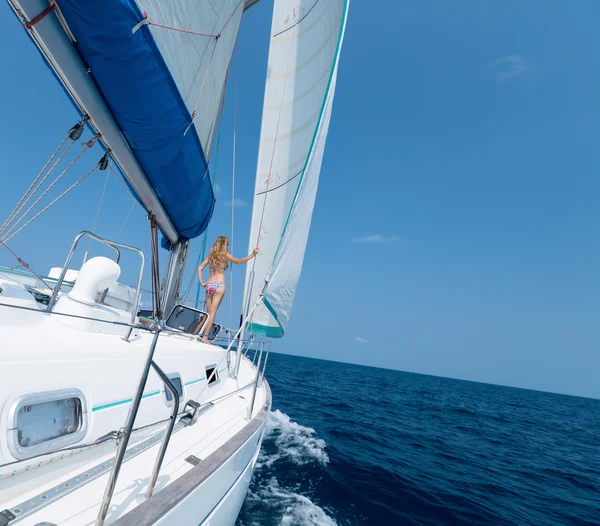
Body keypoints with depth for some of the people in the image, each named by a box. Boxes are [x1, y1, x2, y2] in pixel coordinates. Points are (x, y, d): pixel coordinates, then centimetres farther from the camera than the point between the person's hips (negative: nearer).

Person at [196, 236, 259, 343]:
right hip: (219, 285, -6)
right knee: (212, 312, -5)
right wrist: (252, 255, -8)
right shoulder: (224, 255, -1)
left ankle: (196, 333, 11)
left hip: (209, 285, 6)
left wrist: (201, 282, 11)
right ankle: (205, 337, -7)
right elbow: (238, 262, -9)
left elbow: (199, 268, 12)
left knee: (208, 313, 12)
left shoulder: (211, 255, 15)